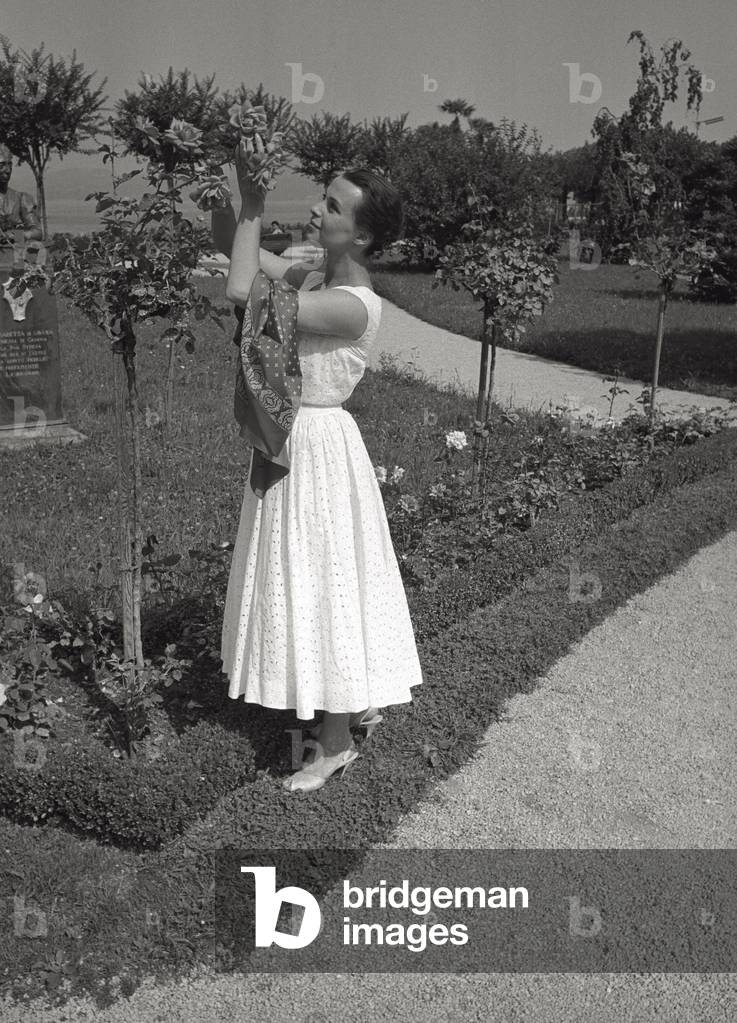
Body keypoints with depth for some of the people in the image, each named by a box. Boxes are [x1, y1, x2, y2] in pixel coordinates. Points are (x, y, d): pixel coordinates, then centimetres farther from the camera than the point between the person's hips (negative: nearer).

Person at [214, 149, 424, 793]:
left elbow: (242, 295, -29)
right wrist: (234, 178, -6)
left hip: (317, 447, -9)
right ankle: (363, 700, 39)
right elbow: (231, 245, 7)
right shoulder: (316, 277, 3)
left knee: (323, 584, 1)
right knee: (331, 581, 20)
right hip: (296, 443, 9)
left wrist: (253, 210, -16)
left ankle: (336, 744, 17)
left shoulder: (354, 305, -23)